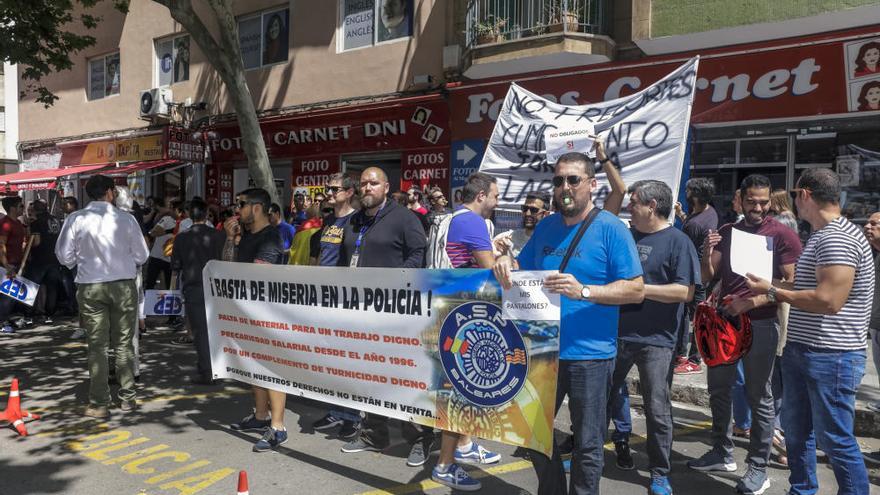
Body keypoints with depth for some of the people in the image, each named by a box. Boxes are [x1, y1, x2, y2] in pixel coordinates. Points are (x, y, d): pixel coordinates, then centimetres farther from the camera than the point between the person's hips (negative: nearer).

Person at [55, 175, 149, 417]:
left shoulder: (76, 219, -4)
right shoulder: (126, 219, -6)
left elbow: (64, 256, 1)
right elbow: (141, 255, 0)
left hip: (90, 287, 0)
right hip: (123, 285, 0)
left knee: (97, 345, 6)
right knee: (124, 343, 11)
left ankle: (99, 404, 9)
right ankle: (128, 397, 17)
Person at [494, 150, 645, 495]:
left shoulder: (611, 229, -9)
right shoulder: (545, 227, 9)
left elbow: (636, 289, -13)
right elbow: (523, 270, 17)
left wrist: (584, 291, -26)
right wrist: (507, 264, -6)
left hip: (590, 354, -6)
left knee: (587, 445, 7)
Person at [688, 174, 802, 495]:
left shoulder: (782, 235, -7)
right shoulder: (726, 232, 8)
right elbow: (706, 278, 4)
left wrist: (751, 302, -22)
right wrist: (707, 254, -15)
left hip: (760, 324, -6)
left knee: (759, 397, 3)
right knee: (718, 389, 14)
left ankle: (758, 468, 15)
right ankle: (722, 454, 30)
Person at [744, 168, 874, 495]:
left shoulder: (837, 238, -19)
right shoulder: (822, 235, 13)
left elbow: (828, 300, -27)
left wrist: (773, 292, -17)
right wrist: (772, 285, 13)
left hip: (831, 357, -10)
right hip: (801, 351, 10)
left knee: (835, 441, 2)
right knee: (796, 432, 19)